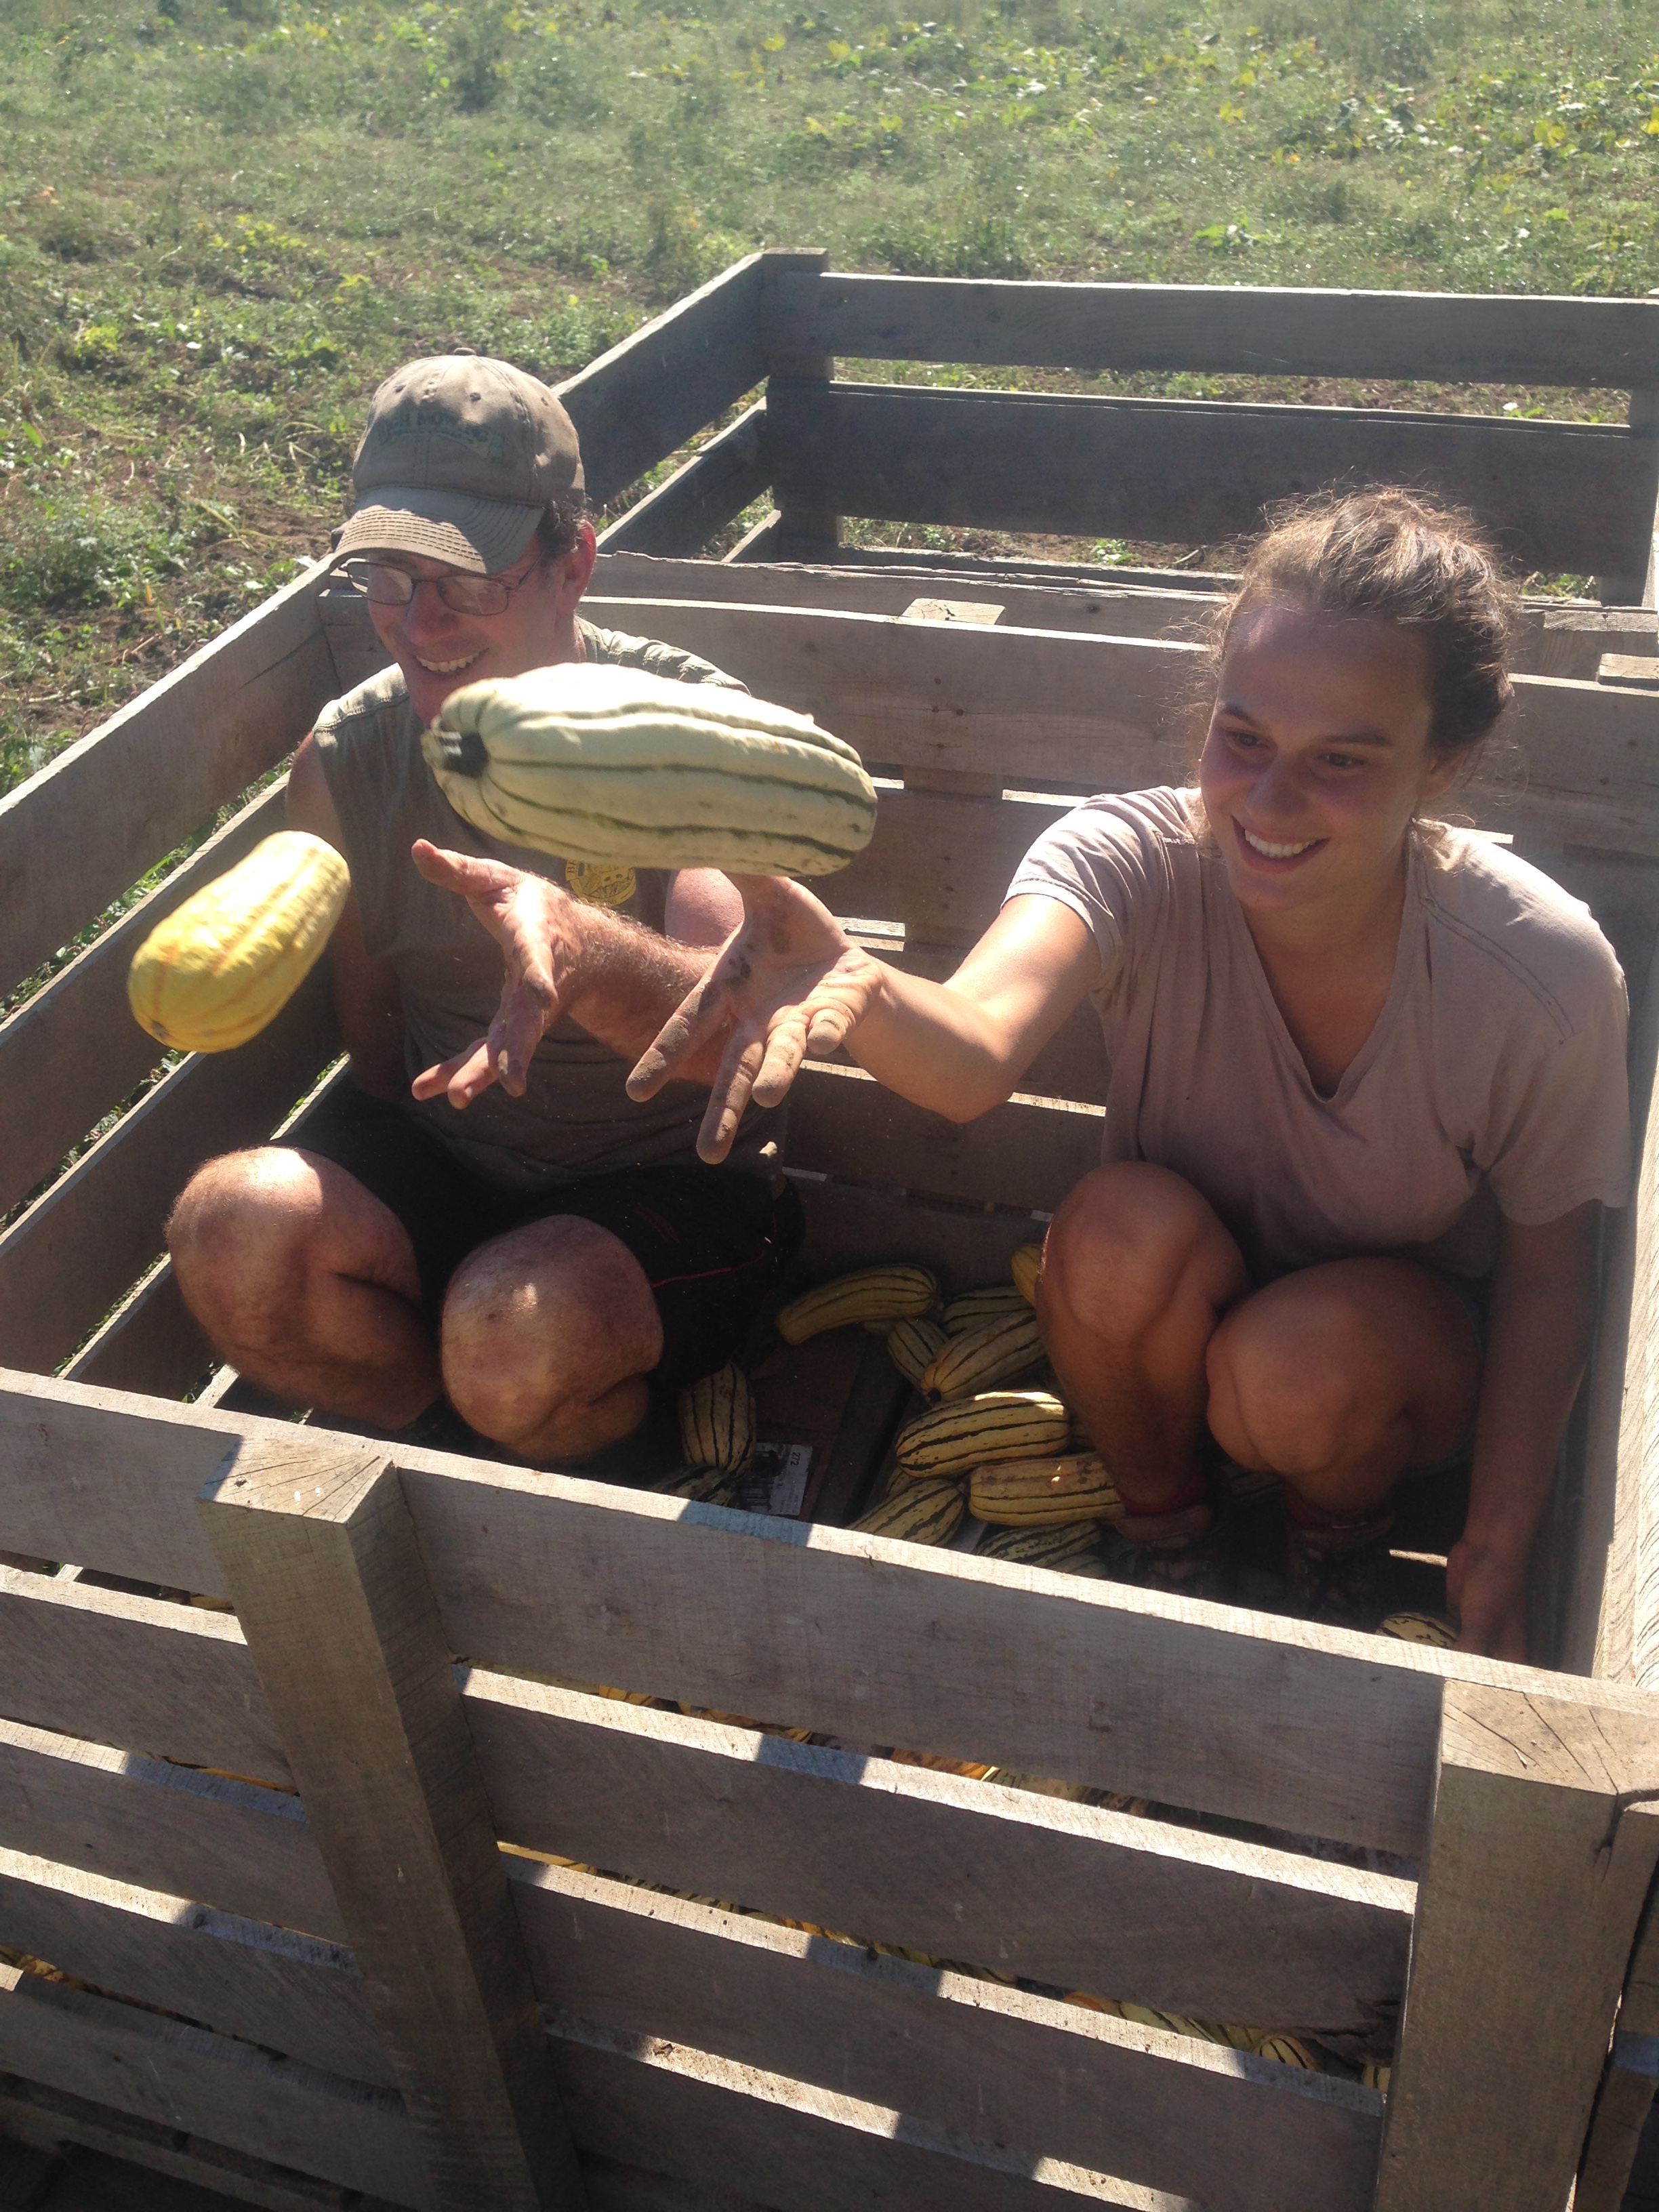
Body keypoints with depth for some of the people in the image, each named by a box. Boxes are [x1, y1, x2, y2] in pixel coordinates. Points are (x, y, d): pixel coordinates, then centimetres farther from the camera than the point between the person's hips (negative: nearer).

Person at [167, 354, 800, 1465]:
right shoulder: (345, 759, -3)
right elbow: (371, 1020, 10)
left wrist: (578, 948, -53)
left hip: (677, 1179, -3)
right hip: (442, 1168, 4)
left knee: (514, 1338, -34)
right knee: (236, 1226, -25)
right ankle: (464, 1450, 2)